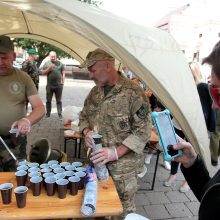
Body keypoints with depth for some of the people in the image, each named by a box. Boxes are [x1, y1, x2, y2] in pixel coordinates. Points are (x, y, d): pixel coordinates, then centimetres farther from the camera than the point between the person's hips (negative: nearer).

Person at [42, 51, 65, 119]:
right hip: (49, 85, 1)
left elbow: (63, 73, 8)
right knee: (48, 100, 8)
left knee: (59, 101, 3)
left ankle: (60, 114, 7)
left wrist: (63, 81, -1)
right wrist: (49, 69, -12)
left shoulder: (60, 63, 7)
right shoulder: (46, 63, 7)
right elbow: (43, 72, 4)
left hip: (59, 85, -1)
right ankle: (48, 113, 18)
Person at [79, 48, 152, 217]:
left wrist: (116, 152, -23)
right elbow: (84, 116, 16)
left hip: (122, 165, -5)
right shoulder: (95, 92, 5)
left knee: (123, 208, 13)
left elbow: (142, 131, -17)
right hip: (96, 162, 6)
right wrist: (87, 132, -5)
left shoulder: (133, 93, -17)